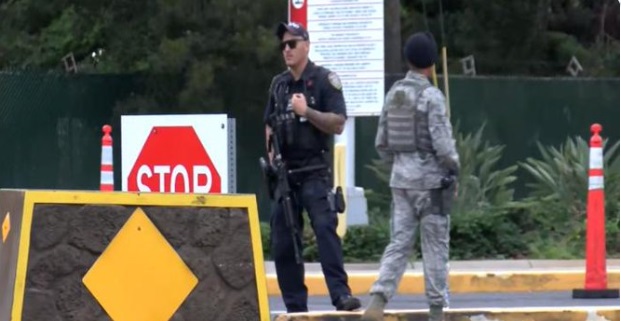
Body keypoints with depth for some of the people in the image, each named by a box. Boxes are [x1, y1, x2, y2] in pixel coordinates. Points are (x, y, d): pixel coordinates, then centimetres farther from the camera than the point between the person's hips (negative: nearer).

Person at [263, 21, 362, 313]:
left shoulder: (324, 80, -2)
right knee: (282, 239, 3)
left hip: (314, 171, -6)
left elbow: (338, 124, -9)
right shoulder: (278, 84, 14)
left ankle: (341, 295, -25)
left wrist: (307, 111, -18)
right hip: (283, 171, 6)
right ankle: (295, 306, 8)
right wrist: (271, 152, 6)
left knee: (325, 228, -19)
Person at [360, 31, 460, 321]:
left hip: (400, 177, 6)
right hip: (430, 178, -5)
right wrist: (454, 170, -4)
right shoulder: (431, 96, -13)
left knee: (399, 243, 4)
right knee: (435, 246, 4)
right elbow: (442, 142, -17)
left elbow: (382, 143, 10)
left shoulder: (393, 94, 7)